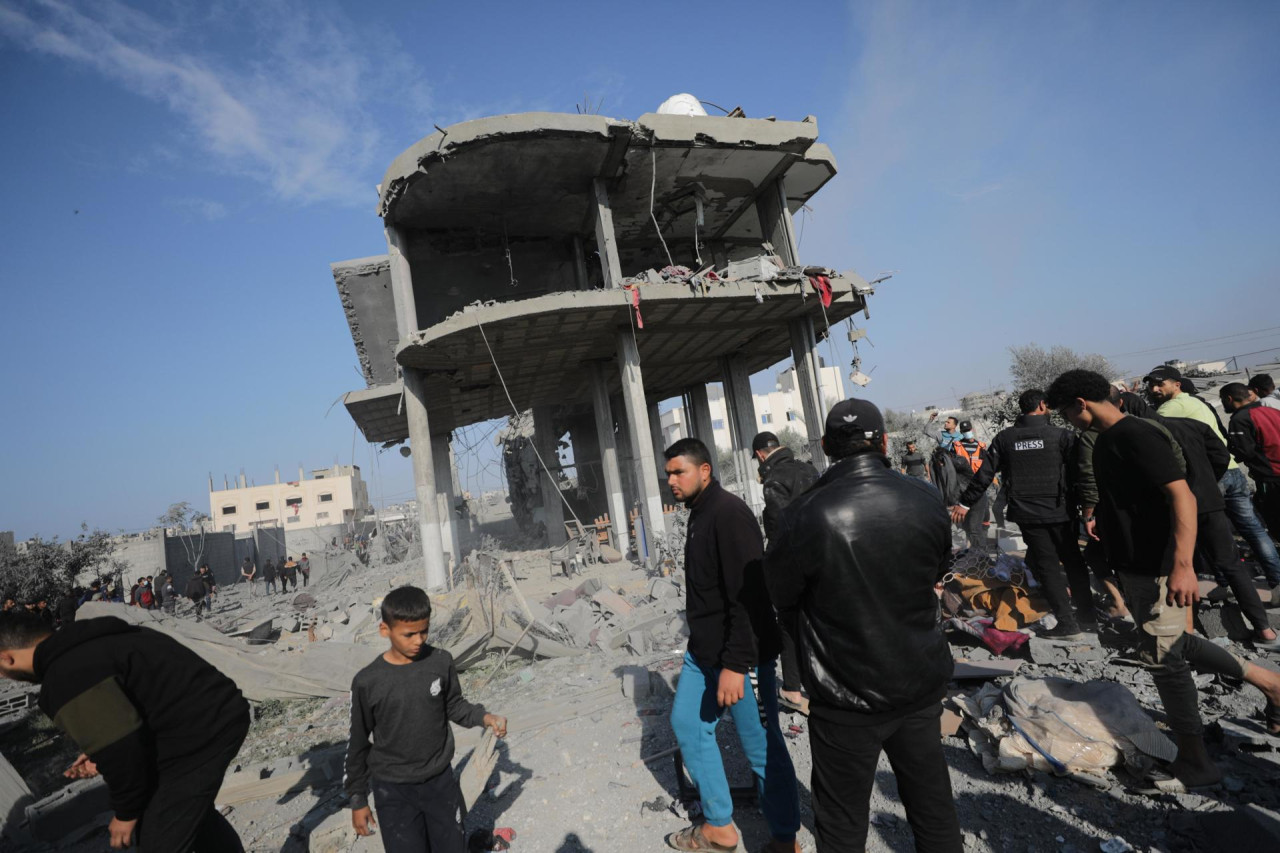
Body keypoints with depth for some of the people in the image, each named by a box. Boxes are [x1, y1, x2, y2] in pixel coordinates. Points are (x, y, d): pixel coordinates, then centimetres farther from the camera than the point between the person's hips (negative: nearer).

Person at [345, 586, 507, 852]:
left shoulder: (441, 661, -11)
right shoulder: (367, 682, -16)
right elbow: (358, 745, -4)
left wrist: (484, 717, -16)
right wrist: (357, 800, 2)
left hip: (442, 781, 3)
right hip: (393, 791, -2)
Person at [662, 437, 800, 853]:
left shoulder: (729, 513, -20)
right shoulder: (699, 514, 9)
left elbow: (748, 595, -24)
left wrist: (735, 664, -24)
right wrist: (704, 645, 21)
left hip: (741, 653, -10)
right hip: (704, 648, 10)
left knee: (761, 745, 5)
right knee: (687, 722, 15)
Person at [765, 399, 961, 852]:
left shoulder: (805, 516, -23)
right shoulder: (927, 499, -10)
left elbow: (782, 596, -8)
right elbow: (937, 572, 6)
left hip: (845, 696, -4)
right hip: (920, 683, 4)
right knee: (932, 804, 24)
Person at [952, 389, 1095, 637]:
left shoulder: (1004, 437, 0)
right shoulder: (1060, 435, -6)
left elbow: (984, 473, 0)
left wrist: (965, 503, 7)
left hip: (1027, 514, 1)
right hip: (1060, 511, 0)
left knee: (1047, 566, 8)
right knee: (1073, 562, 17)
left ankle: (1067, 622, 8)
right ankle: (1087, 615, 26)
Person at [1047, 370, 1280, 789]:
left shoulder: (1138, 435, -19)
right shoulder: (1106, 441, 9)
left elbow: (1182, 496, -25)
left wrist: (1182, 564, -31)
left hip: (1158, 568, -9)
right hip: (1133, 565, 9)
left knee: (1164, 659, 2)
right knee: (1172, 644, 21)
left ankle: (1194, 763, 18)